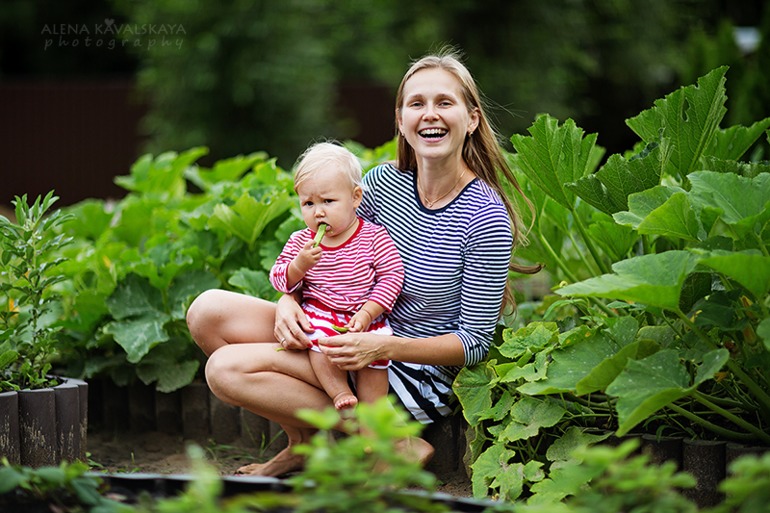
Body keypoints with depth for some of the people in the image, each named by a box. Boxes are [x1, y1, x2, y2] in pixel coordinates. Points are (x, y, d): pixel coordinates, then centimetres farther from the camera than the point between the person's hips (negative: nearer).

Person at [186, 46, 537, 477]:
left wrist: (384, 347, -28)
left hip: (420, 374, -7)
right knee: (208, 311, -3)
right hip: (359, 339, 7)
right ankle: (305, 444, 6)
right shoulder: (384, 182, -1)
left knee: (229, 368, -20)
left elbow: (476, 342, -15)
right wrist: (290, 300, -10)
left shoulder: (485, 219, -19)